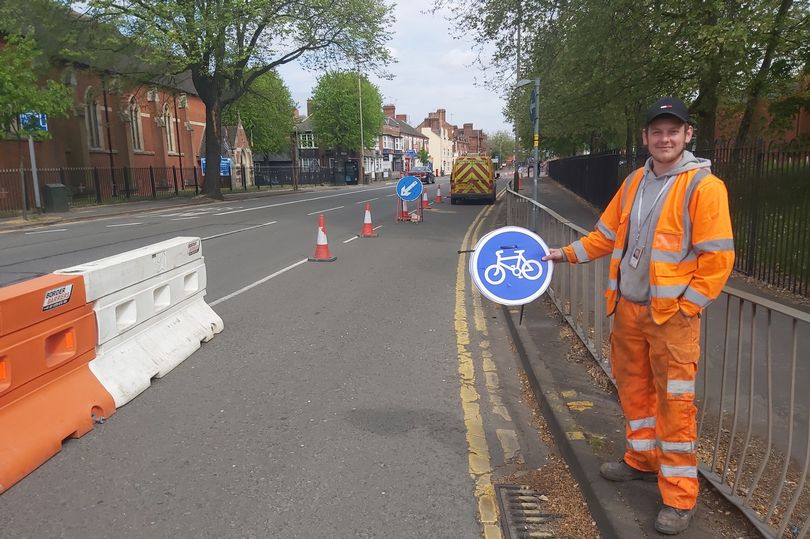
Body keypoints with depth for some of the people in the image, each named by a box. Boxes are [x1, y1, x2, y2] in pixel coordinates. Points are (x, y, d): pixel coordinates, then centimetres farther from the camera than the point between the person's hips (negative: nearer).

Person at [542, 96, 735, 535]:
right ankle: (642, 460, 37)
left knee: (674, 401, 0)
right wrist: (567, 254, 9)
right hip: (628, 307, 6)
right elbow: (607, 234, 16)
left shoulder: (703, 185, -10)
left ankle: (679, 497, 13)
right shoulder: (634, 181, 9)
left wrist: (688, 305, -13)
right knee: (633, 387, 17)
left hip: (673, 313, -6)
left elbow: (717, 256, -12)